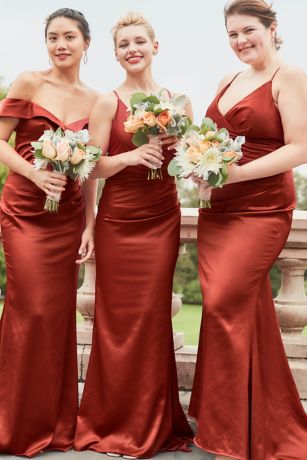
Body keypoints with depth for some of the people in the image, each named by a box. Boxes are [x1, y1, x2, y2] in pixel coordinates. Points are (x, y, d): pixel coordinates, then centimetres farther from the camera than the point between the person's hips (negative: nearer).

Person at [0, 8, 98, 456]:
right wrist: (36, 174, -20)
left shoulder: (93, 100, 7)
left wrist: (90, 225, 3)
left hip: (68, 216, 3)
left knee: (60, 312, 6)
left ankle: (56, 421, 21)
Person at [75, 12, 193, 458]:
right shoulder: (108, 102, -1)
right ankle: (115, 423, 19)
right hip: (118, 220, -2)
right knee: (118, 318, 2)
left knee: (153, 317, 5)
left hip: (162, 220, 2)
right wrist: (131, 156, -22)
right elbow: (94, 166, -5)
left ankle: (151, 424, 20)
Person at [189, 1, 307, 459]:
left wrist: (235, 172, -20)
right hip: (216, 209, 7)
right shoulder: (228, 82, 17)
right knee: (247, 312, 6)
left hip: (260, 211, -6)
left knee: (224, 305, -12)